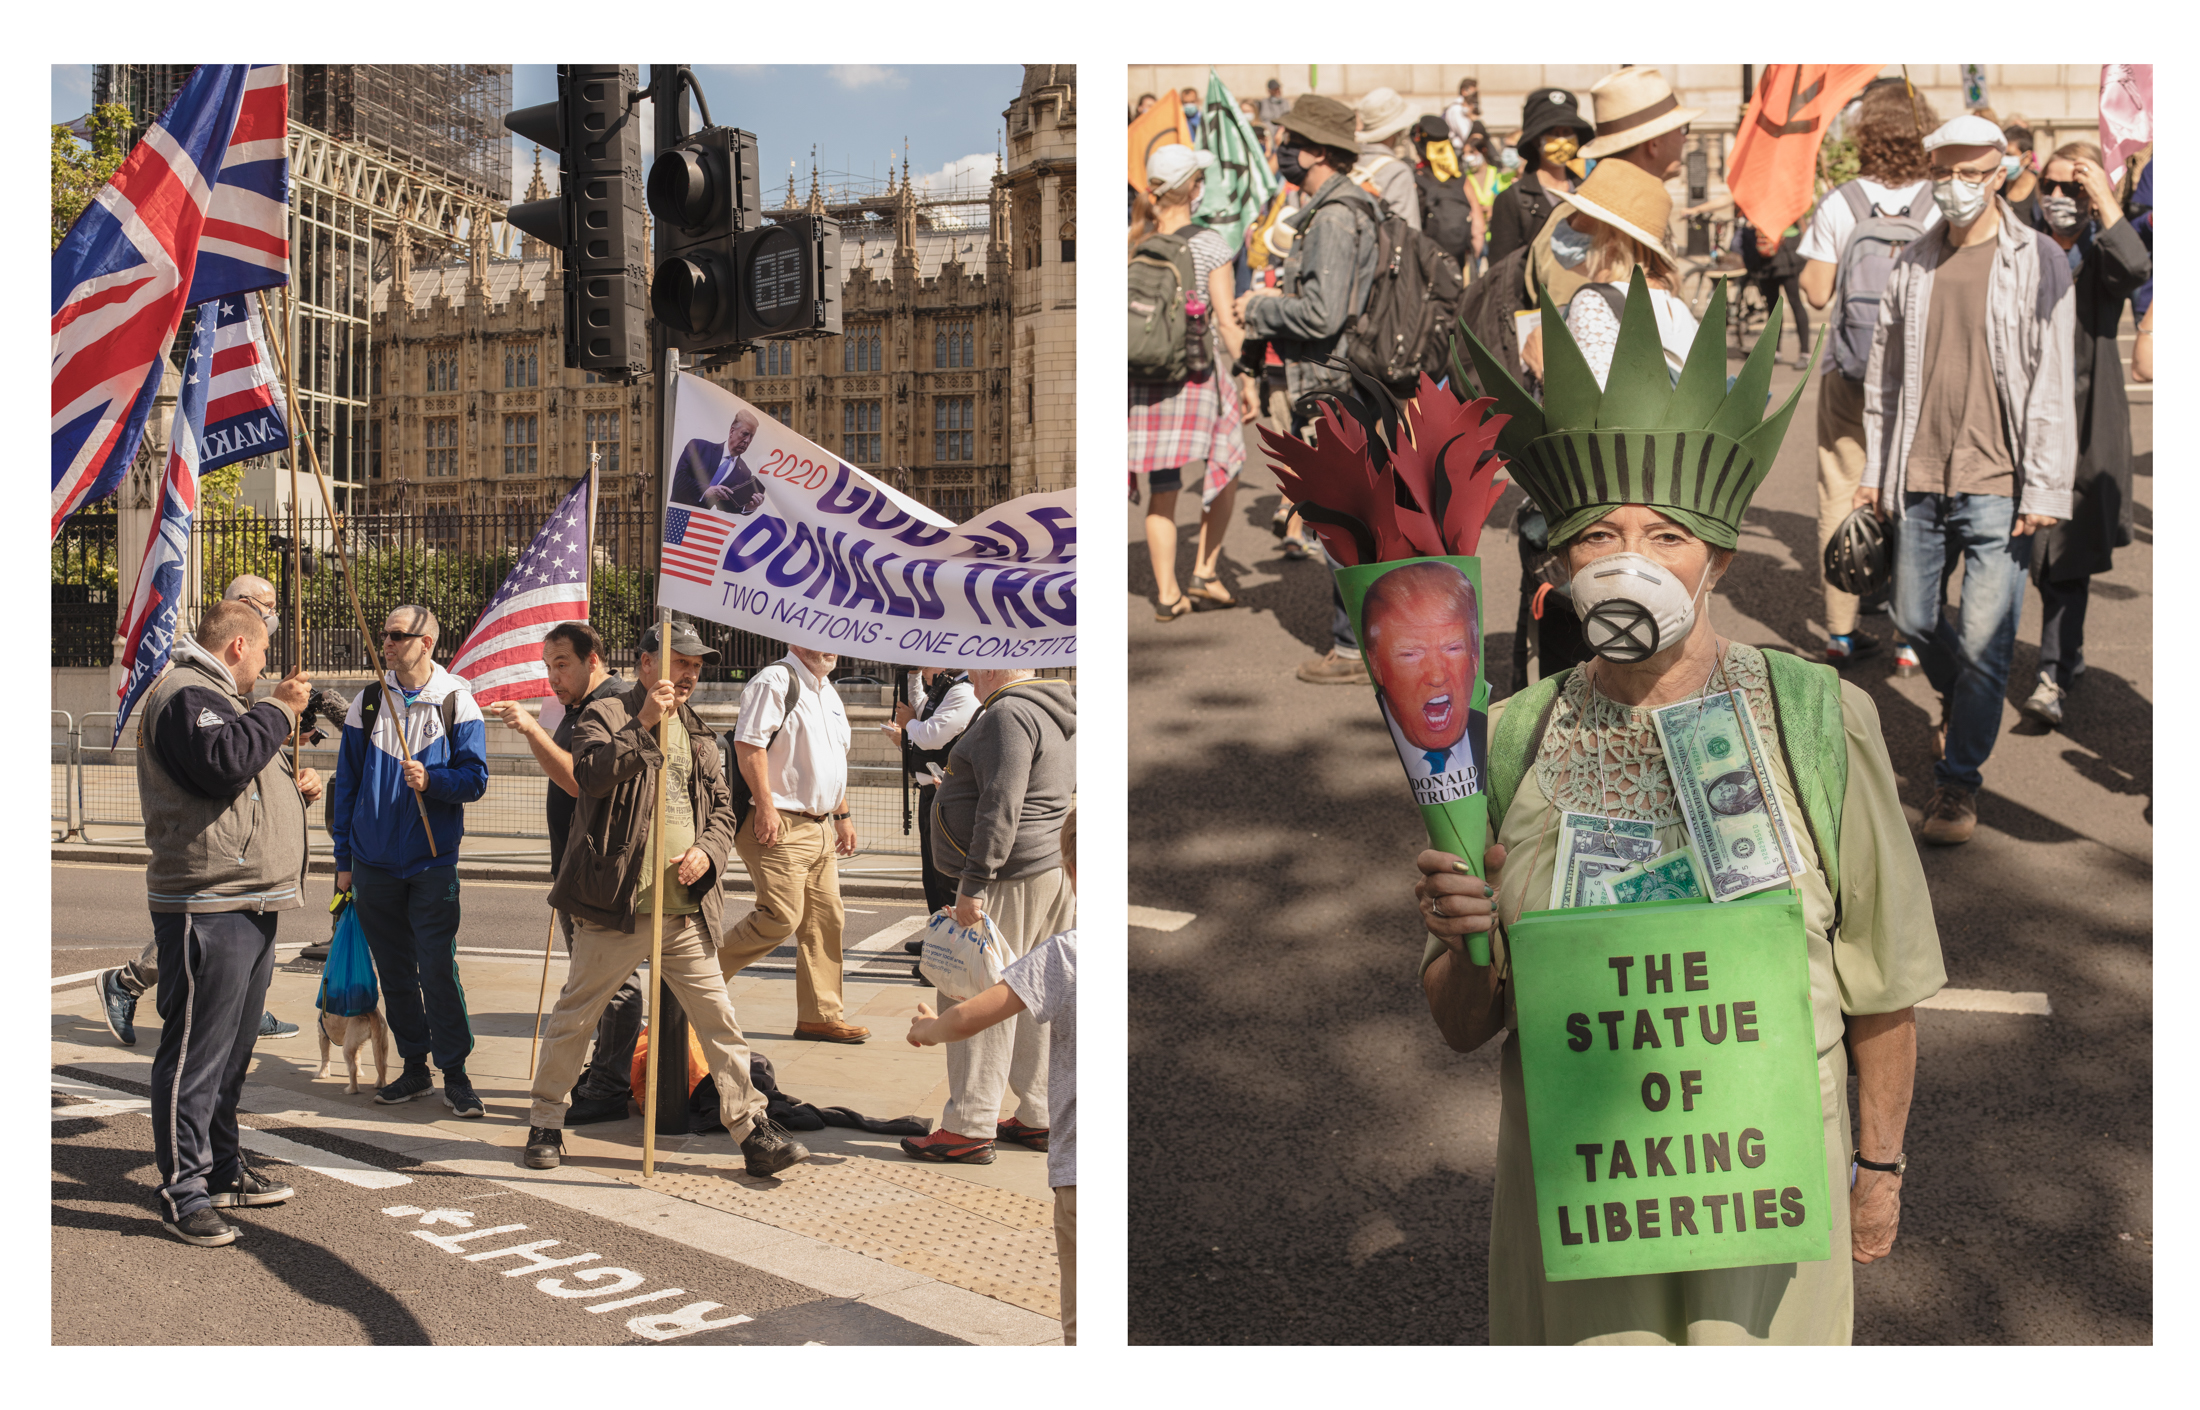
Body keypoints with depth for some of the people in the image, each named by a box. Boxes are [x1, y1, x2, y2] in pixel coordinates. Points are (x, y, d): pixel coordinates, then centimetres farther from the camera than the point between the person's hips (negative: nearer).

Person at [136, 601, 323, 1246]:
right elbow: (223, 762, -27)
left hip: (249, 906, 11)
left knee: (232, 1048, 17)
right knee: (195, 1050, -7)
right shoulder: (184, 695, -10)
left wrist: (292, 787, 16)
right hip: (207, 909, -11)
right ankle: (183, 1190, -1)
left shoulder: (218, 697, 25)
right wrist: (277, 711, -16)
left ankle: (223, 1169, 27)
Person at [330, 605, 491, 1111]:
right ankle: (415, 1067, 21)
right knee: (394, 971, 10)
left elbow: (474, 779, -3)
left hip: (433, 861, -3)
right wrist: (343, 858, 9)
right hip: (375, 861, 4)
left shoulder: (455, 701, -2)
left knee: (438, 967, -7)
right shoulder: (367, 703, 6)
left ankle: (455, 1074, 2)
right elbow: (346, 782, 11)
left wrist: (430, 779, -22)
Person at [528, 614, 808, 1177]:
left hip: (687, 909, 5)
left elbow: (722, 807, 19)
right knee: (575, 1015, 6)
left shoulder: (697, 734, 18)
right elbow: (589, 774, -19)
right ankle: (545, 1123, 23)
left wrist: (707, 850, 0)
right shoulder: (606, 714, -1)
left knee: (719, 1019, 3)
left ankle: (752, 1131, 8)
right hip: (618, 905, -5)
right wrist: (644, 724, -24)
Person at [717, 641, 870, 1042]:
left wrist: (842, 816, 23)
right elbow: (749, 744, -18)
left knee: (825, 920, 7)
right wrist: (765, 804, -22)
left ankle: (820, 1015, 14)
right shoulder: (774, 682, -10)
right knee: (781, 917, -13)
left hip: (820, 828, 9)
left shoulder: (828, 693, 20)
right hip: (780, 827, -9)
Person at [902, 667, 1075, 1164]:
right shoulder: (1054, 712, 17)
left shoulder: (1008, 713, -14)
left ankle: (970, 1128, -3)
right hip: (1056, 870, 10)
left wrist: (974, 883, -23)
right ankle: (1040, 1118, 20)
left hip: (1014, 879, -10)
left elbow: (1001, 806, -23)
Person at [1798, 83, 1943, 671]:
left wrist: (1801, 273, 14)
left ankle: (1841, 632, 12)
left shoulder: (1838, 204, -7)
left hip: (1847, 377, 0)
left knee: (1841, 497, 9)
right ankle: (1910, 638, 10)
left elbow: (1817, 292, -5)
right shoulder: (1941, 207, -6)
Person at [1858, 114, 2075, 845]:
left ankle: (1958, 778, 10)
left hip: (1997, 484, -4)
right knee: (1915, 618, 14)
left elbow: (2053, 384, -7)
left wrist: (2043, 490, -12)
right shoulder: (1914, 266, 9)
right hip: (1921, 479, 4)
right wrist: (1876, 468, 12)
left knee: (1984, 639, -4)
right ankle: (1958, 701, 45)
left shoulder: (2037, 262, -3)